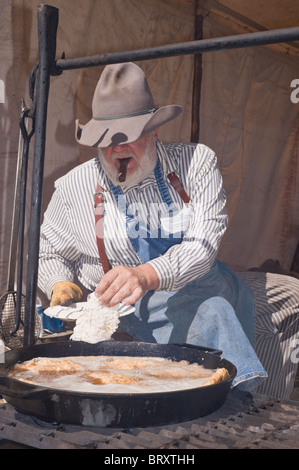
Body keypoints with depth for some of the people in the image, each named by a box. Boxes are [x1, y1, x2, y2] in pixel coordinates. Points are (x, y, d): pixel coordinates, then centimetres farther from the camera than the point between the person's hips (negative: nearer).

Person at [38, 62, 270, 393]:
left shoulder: (196, 162, 3)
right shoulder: (73, 188, 5)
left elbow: (204, 243, -9)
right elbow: (49, 254, 19)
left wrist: (146, 275, -28)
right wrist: (60, 287, -5)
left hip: (199, 294, 2)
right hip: (128, 314, -1)